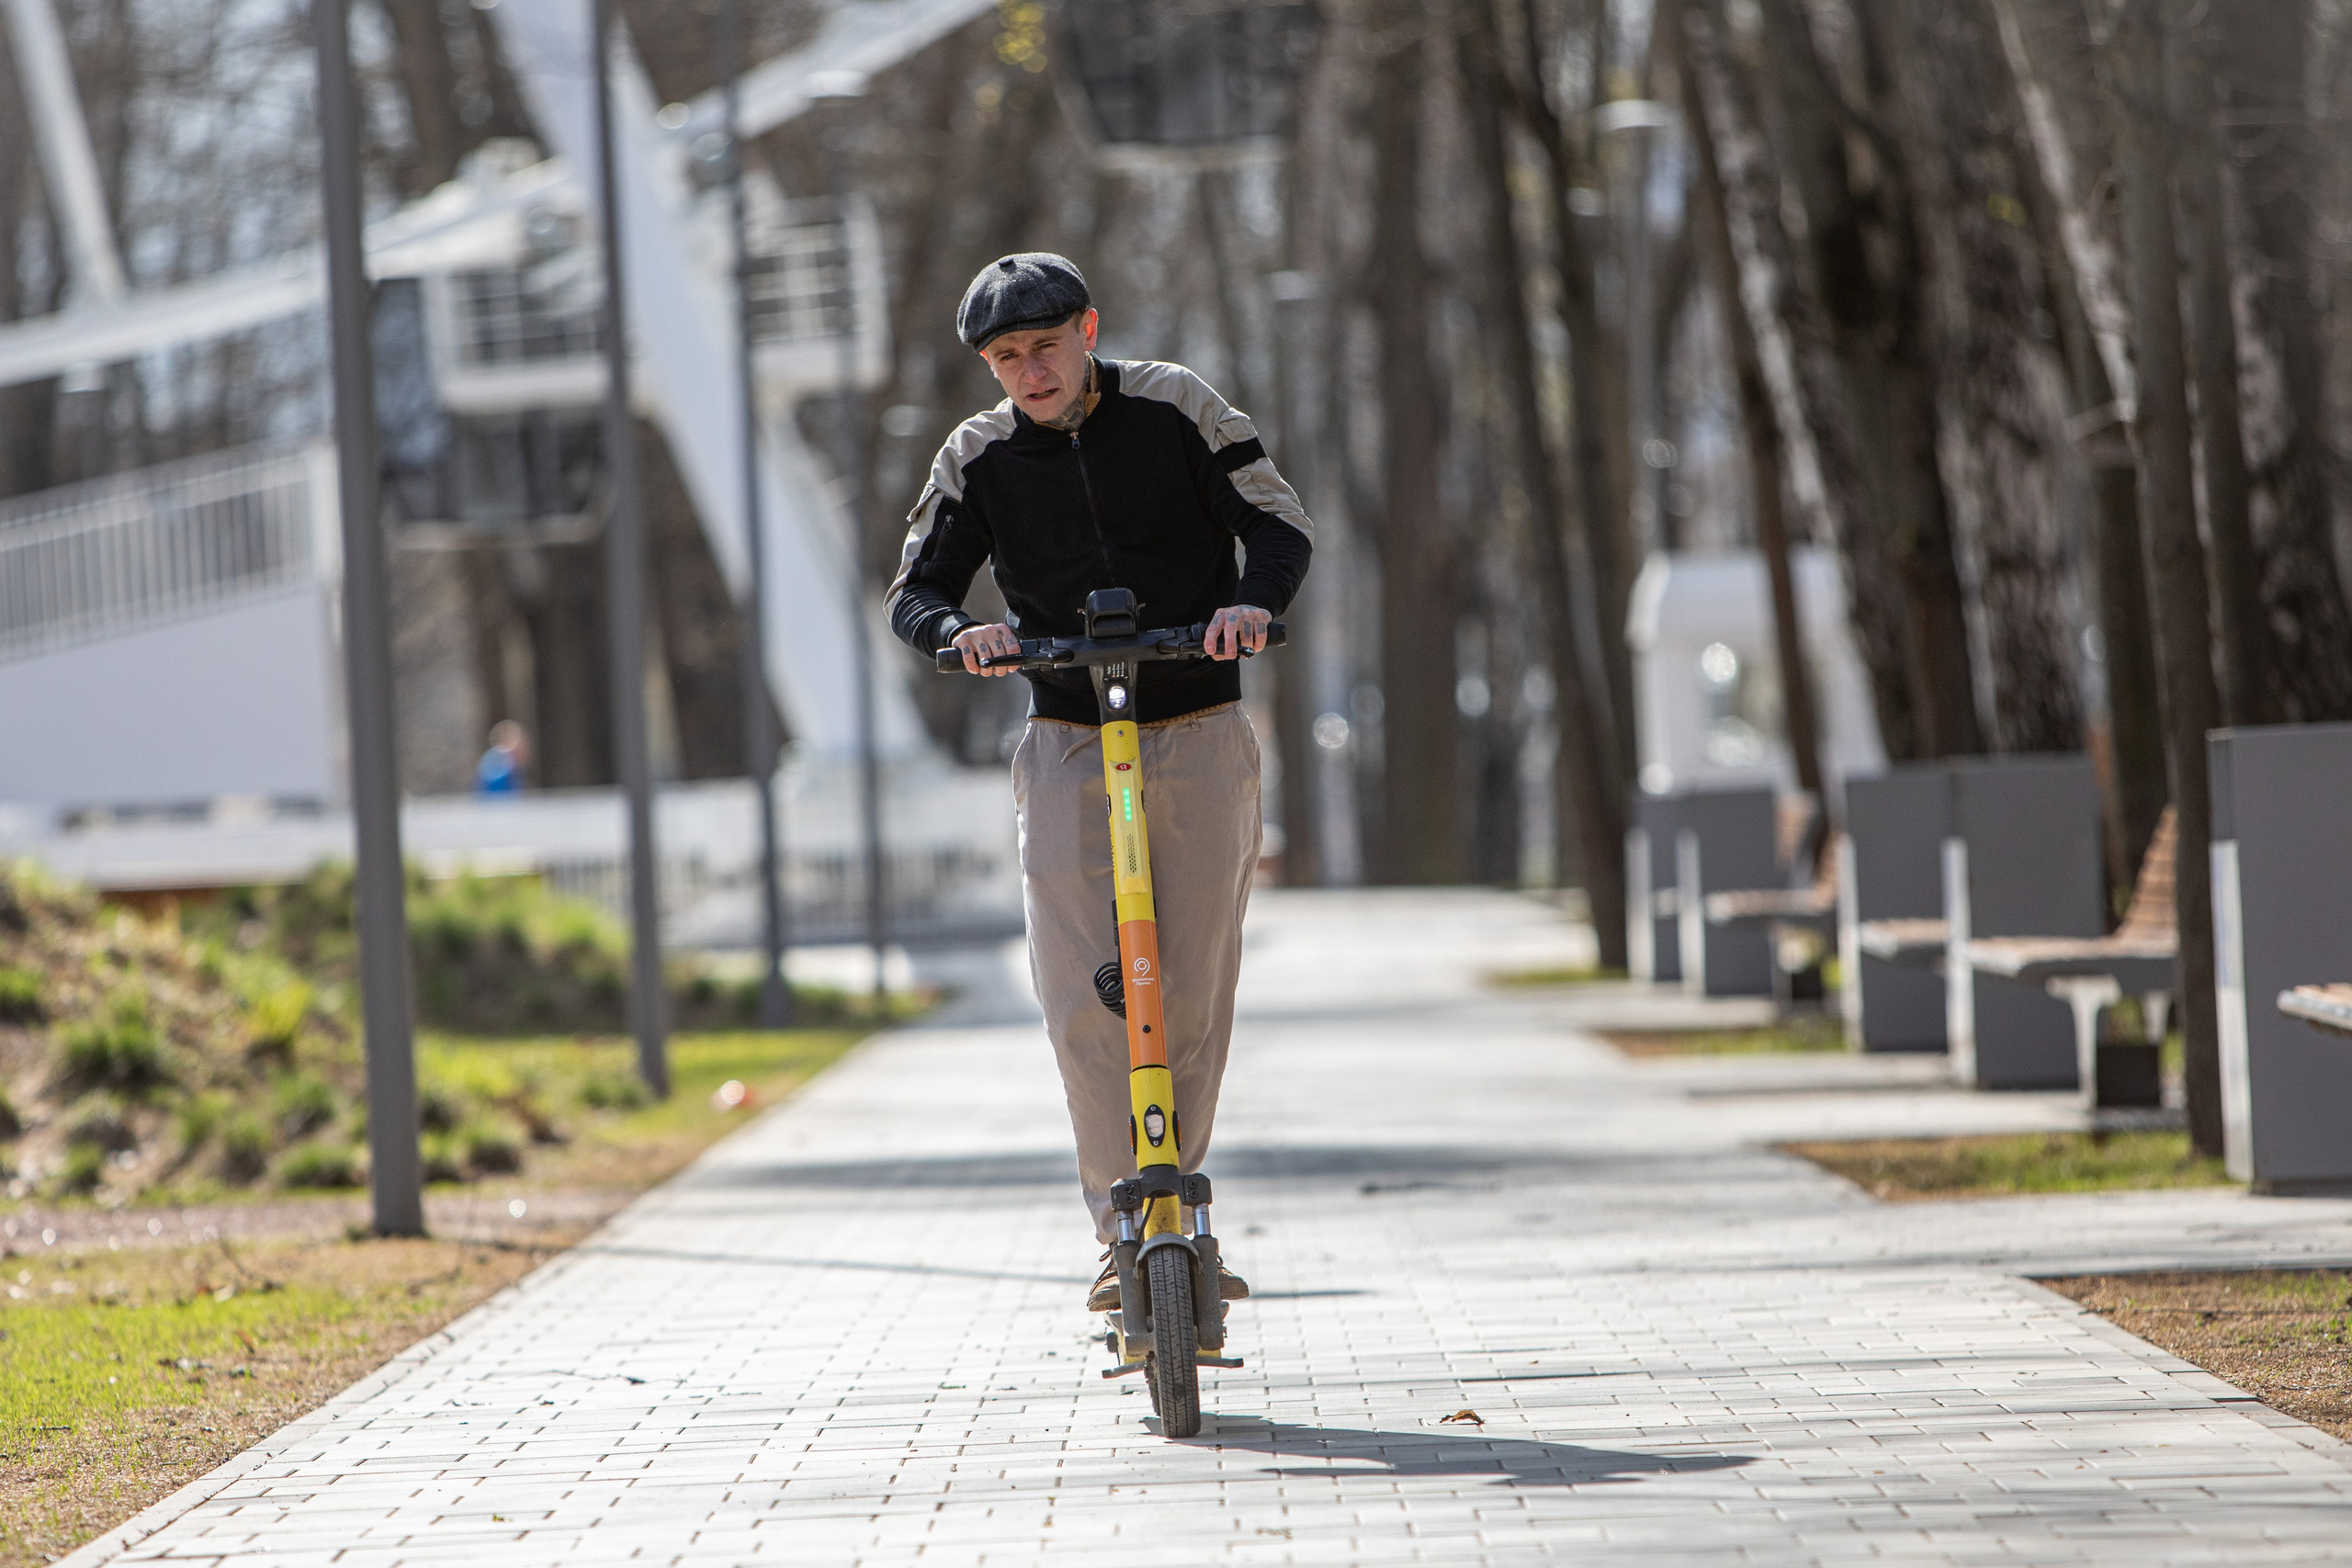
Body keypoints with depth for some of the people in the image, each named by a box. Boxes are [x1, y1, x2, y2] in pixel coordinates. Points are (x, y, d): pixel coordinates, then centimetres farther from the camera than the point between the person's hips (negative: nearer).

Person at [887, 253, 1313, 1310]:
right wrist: (956, 629, -24)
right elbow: (915, 591, 0)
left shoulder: (1174, 408, -2)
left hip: (1199, 742, 0)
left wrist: (1255, 599, -23)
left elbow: (1280, 522, -1)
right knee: (1081, 1003, -14)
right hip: (1067, 749, 0)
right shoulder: (978, 458, 0)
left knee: (1195, 992, 0)